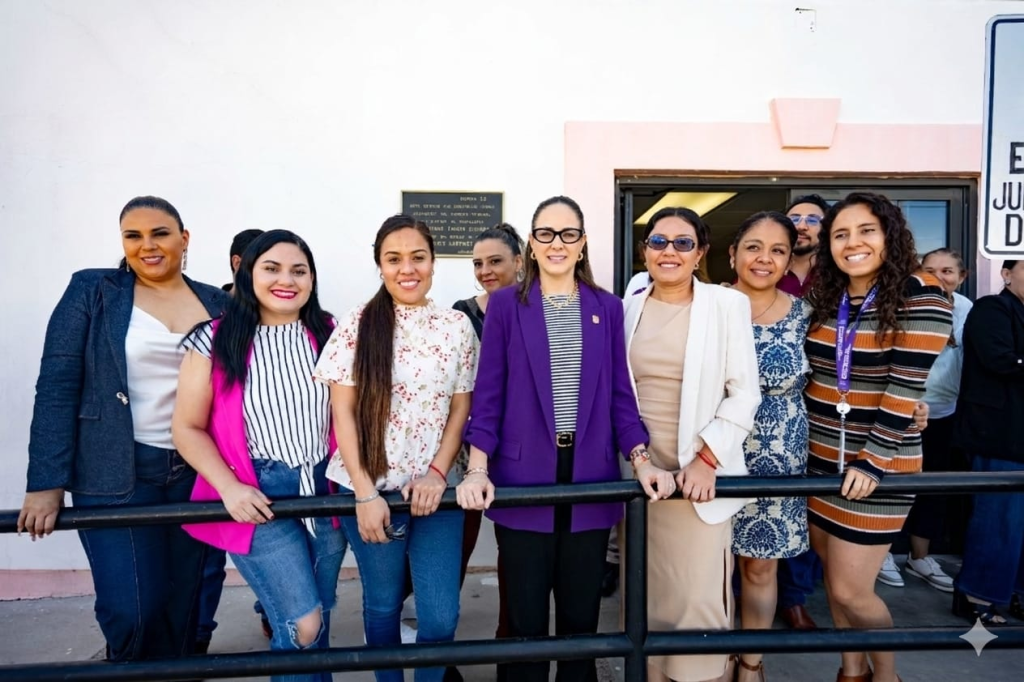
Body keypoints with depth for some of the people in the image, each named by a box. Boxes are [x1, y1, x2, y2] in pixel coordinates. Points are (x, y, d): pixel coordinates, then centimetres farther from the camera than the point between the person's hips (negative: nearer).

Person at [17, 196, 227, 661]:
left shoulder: (216, 303, 6)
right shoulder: (92, 292, -1)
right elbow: (56, 387, -5)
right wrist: (46, 483, -10)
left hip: (196, 474, 3)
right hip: (115, 476, -2)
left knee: (185, 604, 10)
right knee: (133, 612, -2)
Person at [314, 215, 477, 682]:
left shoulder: (457, 326, 2)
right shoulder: (357, 326, -3)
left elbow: (460, 409, 3)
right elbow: (343, 412, -5)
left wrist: (437, 473, -9)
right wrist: (365, 492, -10)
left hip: (433, 487, 1)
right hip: (370, 488, -1)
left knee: (440, 613, 2)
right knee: (383, 603, 13)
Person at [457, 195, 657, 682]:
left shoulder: (607, 307, 7)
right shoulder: (506, 304, 0)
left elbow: (620, 393, 7)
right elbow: (488, 393, -2)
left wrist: (642, 459, -5)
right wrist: (477, 470, -12)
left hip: (590, 477, 2)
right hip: (523, 478, -2)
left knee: (581, 614, 14)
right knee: (525, 617, 9)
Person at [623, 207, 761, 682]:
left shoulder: (727, 305, -3)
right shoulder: (629, 308, 6)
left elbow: (744, 393, -5)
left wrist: (706, 457, -13)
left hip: (699, 473, -3)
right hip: (637, 470, 3)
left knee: (697, 598, -1)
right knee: (645, 594, 12)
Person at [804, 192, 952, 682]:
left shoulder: (919, 295, -13)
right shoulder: (824, 298, 5)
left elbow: (905, 387, -18)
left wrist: (875, 461, -20)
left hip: (876, 464, -5)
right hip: (820, 458, 6)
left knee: (850, 590, 0)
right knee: (833, 576, 16)